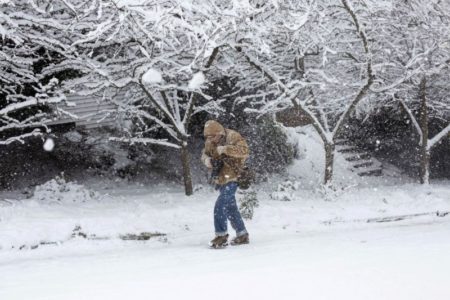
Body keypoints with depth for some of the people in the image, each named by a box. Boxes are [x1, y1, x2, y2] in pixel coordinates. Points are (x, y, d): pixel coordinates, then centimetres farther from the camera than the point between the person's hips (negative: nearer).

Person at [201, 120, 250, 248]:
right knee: (231, 208, 15)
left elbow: (244, 150, -28)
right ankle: (242, 235, 27)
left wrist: (225, 149, -36)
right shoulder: (210, 142, 3)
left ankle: (221, 236, -14)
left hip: (231, 178, -8)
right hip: (220, 179, 8)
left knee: (220, 206, -19)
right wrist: (206, 159, -9)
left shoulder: (233, 136, -16)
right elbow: (205, 153, 15)